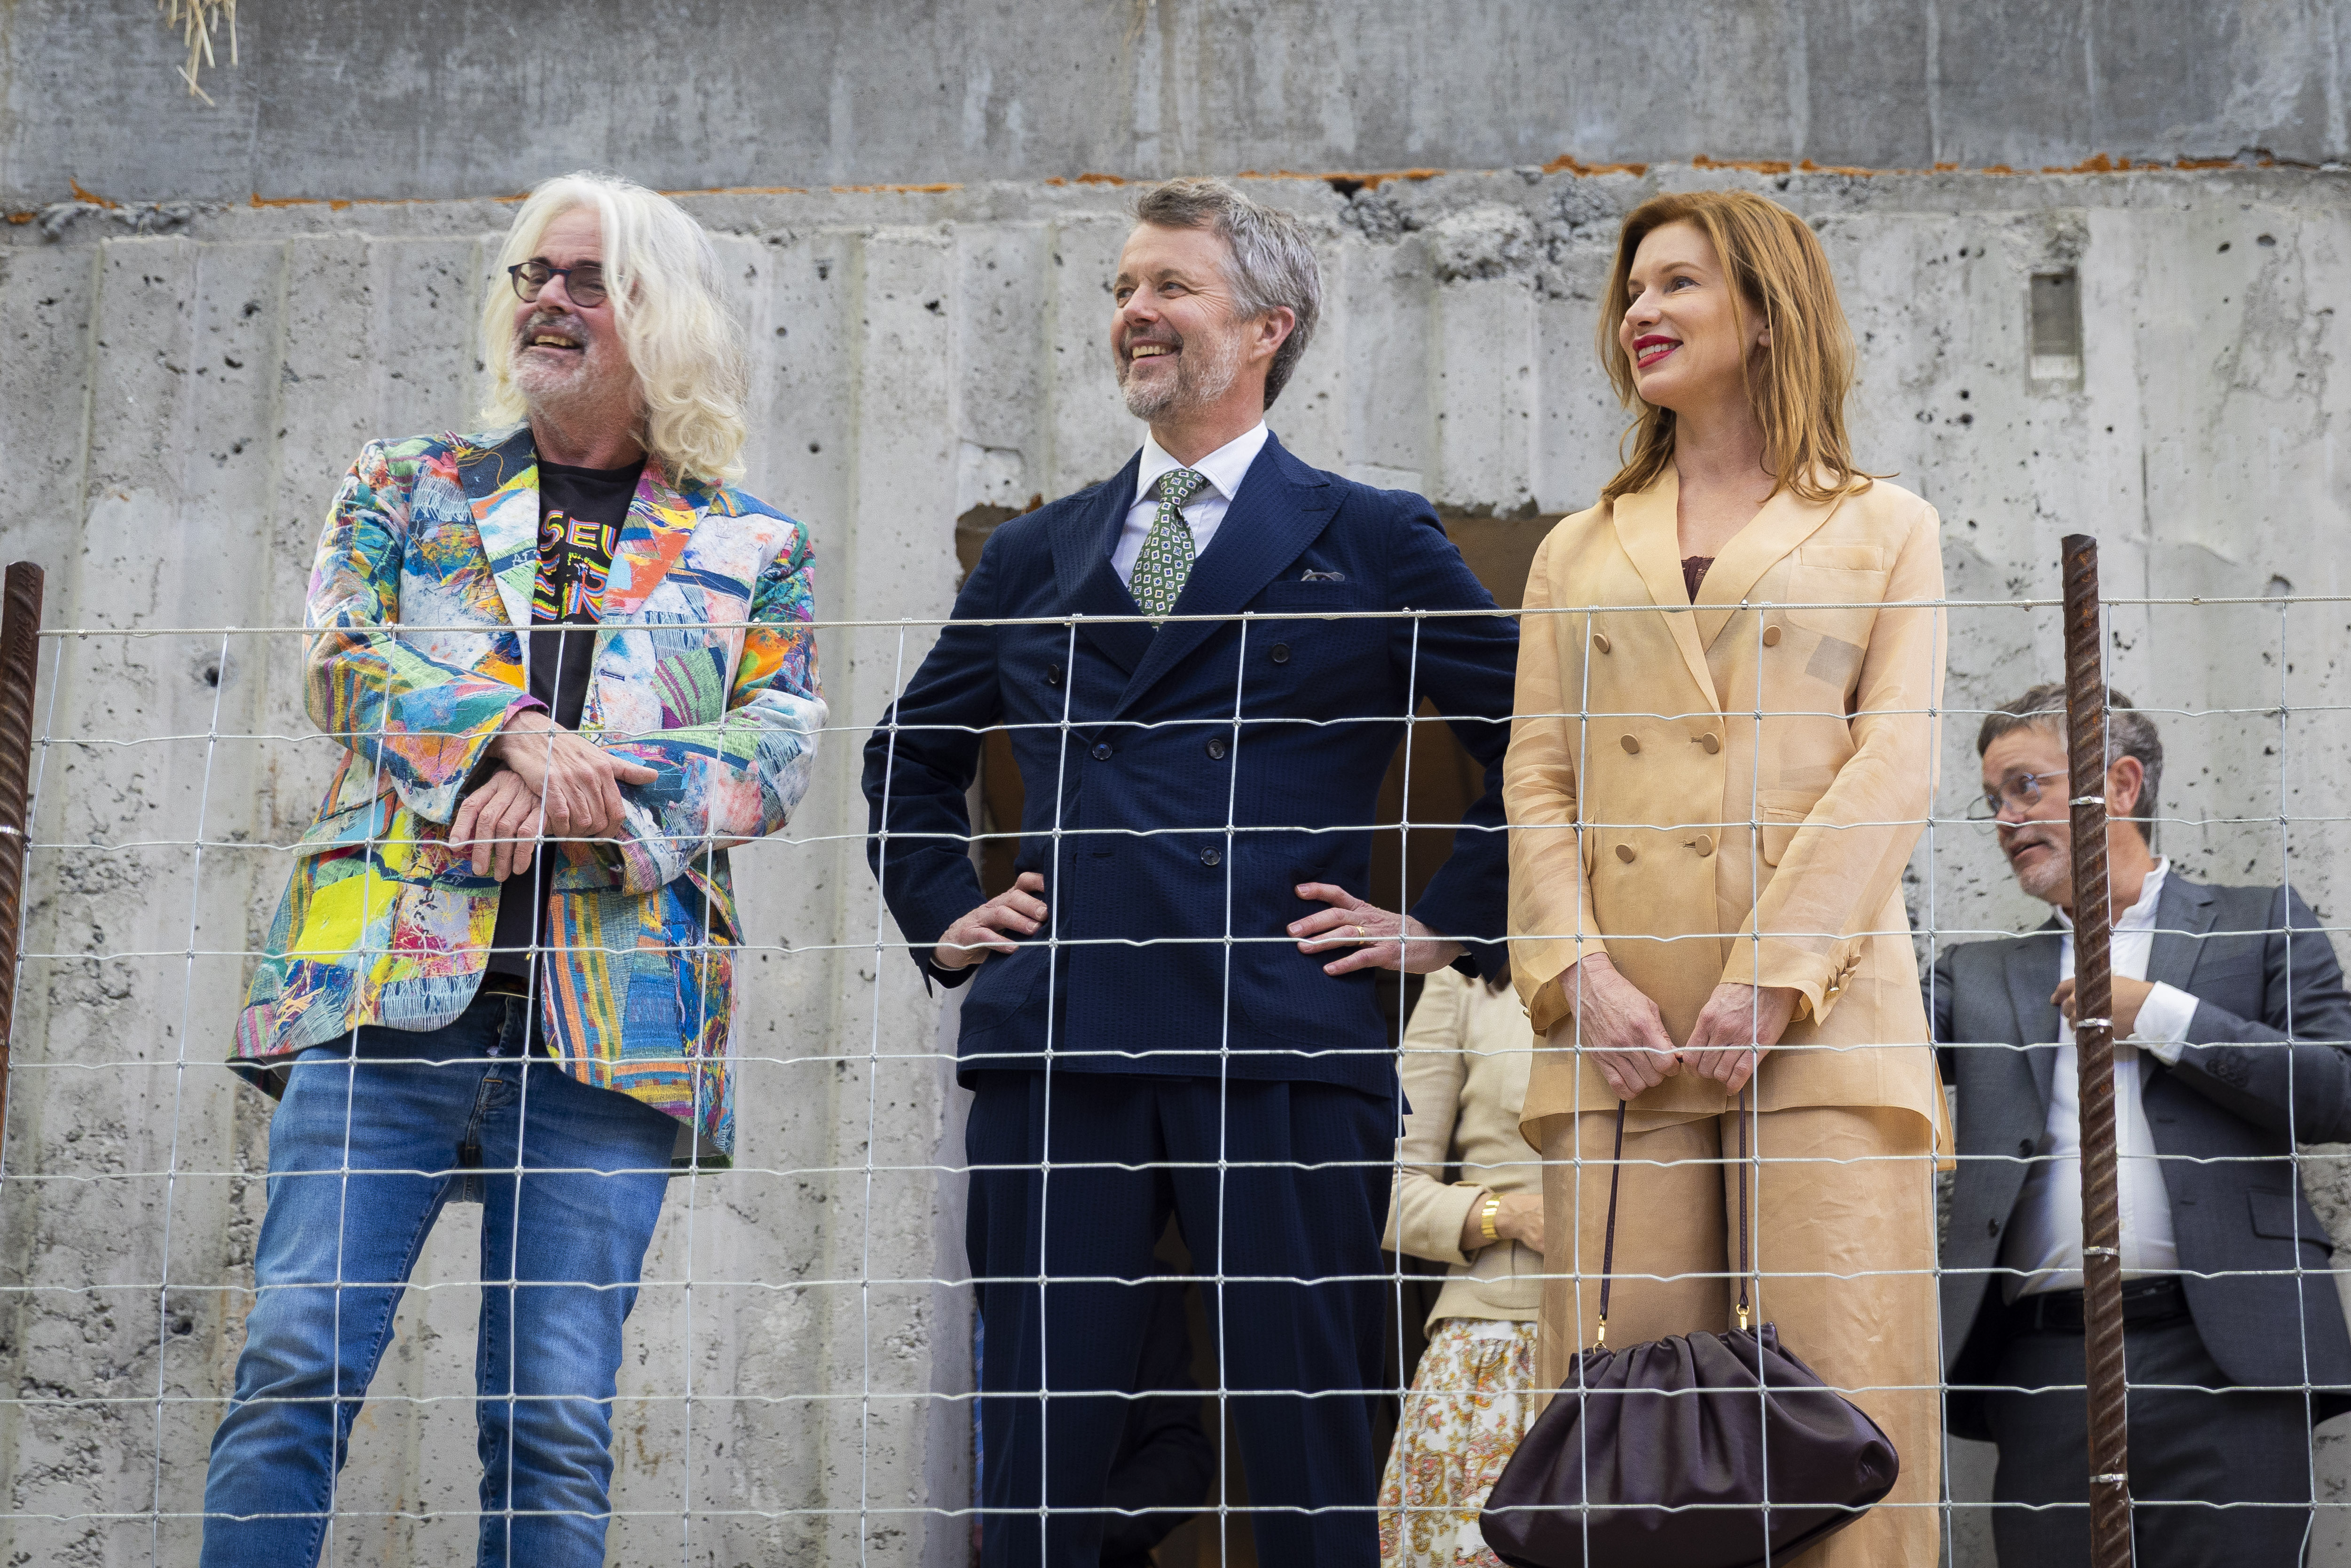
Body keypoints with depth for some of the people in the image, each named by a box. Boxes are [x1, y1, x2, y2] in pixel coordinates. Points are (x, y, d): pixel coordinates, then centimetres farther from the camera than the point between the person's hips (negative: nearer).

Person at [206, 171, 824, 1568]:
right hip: (390, 980, 0)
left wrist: (577, 797, -12)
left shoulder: (754, 548, 15)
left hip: (614, 1015, 0)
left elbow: (778, 751, 3)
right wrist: (514, 737, -14)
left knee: (557, 1425, -2)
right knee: (298, 1361, -10)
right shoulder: (406, 487, 19)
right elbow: (345, 656, 3)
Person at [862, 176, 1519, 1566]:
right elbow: (911, 755, 31)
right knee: (1041, 1441, 2)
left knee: (1312, 1444, -1)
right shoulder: (1034, 560, 18)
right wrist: (942, 914, 17)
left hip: (1281, 1047, -3)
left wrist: (1448, 927, 1)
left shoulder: (1374, 545, 8)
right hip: (1057, 1047, 3)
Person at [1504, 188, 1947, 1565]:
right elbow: (1538, 783, 13)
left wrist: (1772, 979, -12)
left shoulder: (1885, 527, 13)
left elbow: (1895, 767, 1)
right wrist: (1582, 976, -6)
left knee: (1843, 1408, -9)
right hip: (1621, 1029, 2)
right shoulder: (1579, 553, 22)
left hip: (1819, 1017, -2)